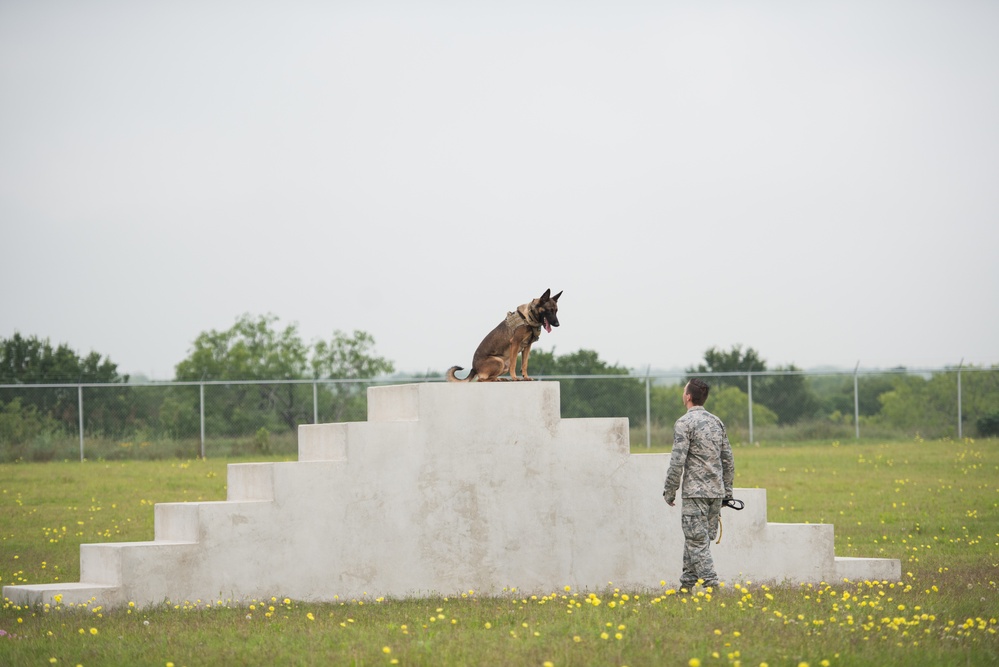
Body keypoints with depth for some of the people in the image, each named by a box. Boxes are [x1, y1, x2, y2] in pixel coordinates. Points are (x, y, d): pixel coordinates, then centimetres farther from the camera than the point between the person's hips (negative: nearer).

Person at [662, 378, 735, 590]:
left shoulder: (684, 423, -10)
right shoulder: (716, 422, 12)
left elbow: (677, 462, -15)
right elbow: (728, 460, 16)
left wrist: (669, 491, -6)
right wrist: (727, 490, 22)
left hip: (695, 492, -7)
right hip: (716, 492, 7)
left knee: (697, 541, -5)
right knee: (697, 540, 12)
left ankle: (711, 586, -12)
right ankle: (687, 585, 16)